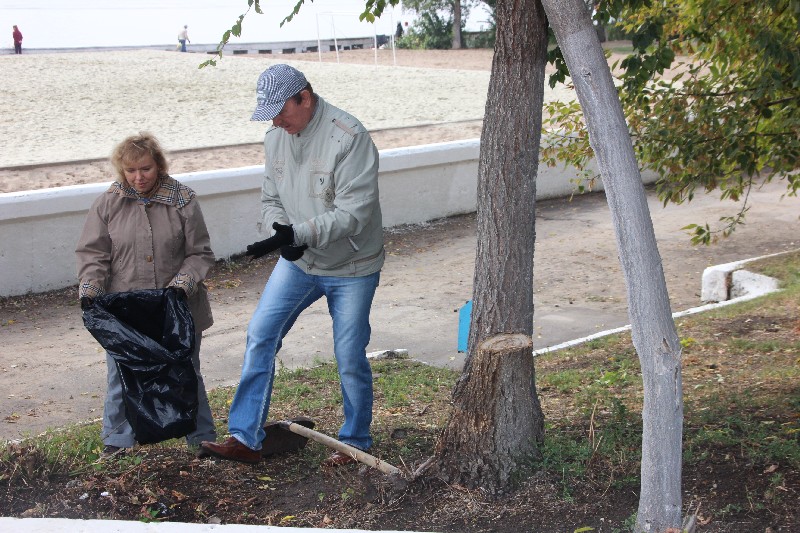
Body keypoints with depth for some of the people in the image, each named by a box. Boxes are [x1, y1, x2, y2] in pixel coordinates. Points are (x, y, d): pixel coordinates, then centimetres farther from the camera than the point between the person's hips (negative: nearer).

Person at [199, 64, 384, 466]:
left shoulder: (349, 137, -22)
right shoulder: (276, 138, 0)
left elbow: (354, 213, -26)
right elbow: (271, 200, 8)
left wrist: (298, 233, -35)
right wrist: (282, 235, -13)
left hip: (350, 267, -6)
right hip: (297, 261, 6)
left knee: (350, 358, 2)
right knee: (260, 336, -2)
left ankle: (355, 441, 24)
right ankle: (245, 438, 5)